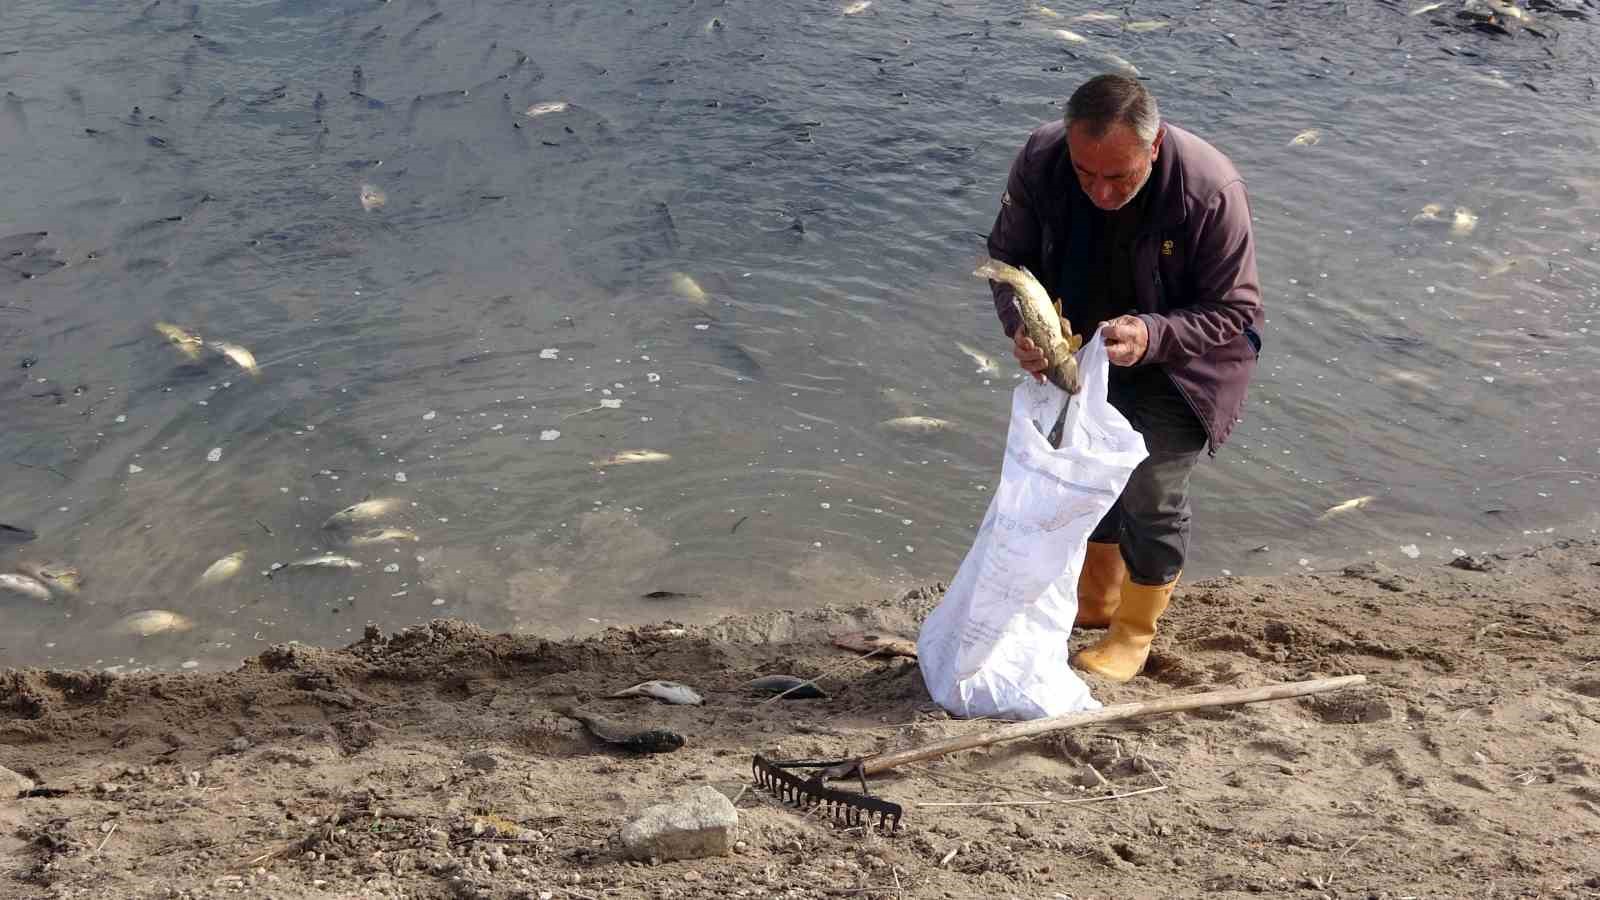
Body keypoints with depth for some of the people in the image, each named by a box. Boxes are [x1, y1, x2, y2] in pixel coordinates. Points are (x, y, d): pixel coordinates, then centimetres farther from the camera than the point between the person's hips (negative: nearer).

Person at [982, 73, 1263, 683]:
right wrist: (1021, 324, -31)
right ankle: (1095, 599, 45)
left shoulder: (1212, 192, -35)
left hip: (1173, 365, -4)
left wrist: (1151, 336, -43)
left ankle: (1135, 631, 24)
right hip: (1079, 346, 5)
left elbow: (1233, 313, -25)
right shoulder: (1042, 159, -25)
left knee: (1152, 495, -3)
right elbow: (1008, 255, -10)